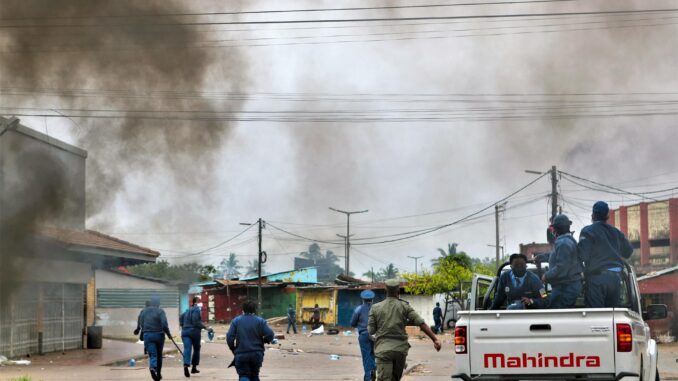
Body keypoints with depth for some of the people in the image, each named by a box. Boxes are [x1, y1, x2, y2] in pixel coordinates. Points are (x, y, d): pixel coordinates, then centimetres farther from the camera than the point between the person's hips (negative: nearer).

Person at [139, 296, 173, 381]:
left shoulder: (145, 311, 6)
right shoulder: (160, 311, -7)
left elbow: (141, 324, 12)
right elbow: (164, 325, -16)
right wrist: (168, 334, -3)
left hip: (147, 335, 2)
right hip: (159, 335, -2)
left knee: (152, 355, -4)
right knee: (159, 355, 17)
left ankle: (152, 368, -34)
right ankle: (159, 373, 25)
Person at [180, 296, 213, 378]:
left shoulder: (188, 310, 16)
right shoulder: (197, 310, -8)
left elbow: (181, 317, 22)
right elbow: (196, 322, -18)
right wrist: (205, 328, -16)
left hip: (185, 331, 5)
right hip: (194, 331, -5)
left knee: (187, 349, -8)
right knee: (196, 349, 13)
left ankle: (186, 365, -31)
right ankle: (194, 368, 18)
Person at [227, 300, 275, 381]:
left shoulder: (236, 321, 2)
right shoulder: (260, 321, 1)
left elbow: (229, 337, -5)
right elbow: (270, 335, -8)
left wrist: (233, 350, 10)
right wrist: (263, 341, 13)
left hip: (241, 354, -1)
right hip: (257, 354, 1)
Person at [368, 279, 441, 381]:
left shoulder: (375, 308, 1)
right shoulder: (404, 306, 0)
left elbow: (371, 331, 2)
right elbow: (421, 323, -9)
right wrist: (435, 339, -11)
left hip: (383, 350, -2)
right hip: (400, 349, 2)